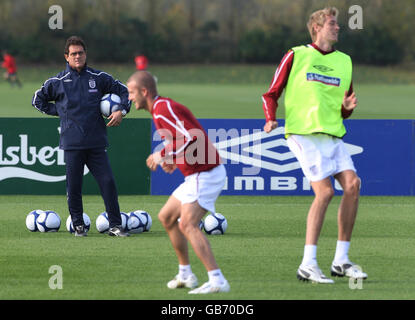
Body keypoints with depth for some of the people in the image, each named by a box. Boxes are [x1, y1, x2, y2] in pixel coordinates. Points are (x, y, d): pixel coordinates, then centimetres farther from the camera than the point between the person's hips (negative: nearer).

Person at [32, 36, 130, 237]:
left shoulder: (99, 78, 6)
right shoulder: (58, 82, 3)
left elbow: (123, 91, 18)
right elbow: (38, 100, 16)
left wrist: (121, 110, 2)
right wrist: (59, 111, 6)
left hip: (96, 143, 1)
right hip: (72, 143, -1)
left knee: (108, 182, -6)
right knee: (73, 186, 3)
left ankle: (115, 225, 0)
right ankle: (78, 225, 16)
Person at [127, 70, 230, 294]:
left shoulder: (164, 110, -16)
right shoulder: (162, 108, 16)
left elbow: (192, 137, -27)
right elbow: (191, 138, 25)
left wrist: (164, 154, -17)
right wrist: (173, 161, 13)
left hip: (205, 175, -11)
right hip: (195, 176, 11)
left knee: (187, 225, -22)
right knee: (166, 217, 19)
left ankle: (217, 281, -29)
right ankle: (185, 275, 25)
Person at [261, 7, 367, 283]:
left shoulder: (344, 61, 18)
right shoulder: (296, 56, 5)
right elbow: (271, 94, 7)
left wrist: (347, 107, 2)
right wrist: (271, 119, -11)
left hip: (333, 135, 5)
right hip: (303, 133, -5)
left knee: (352, 184, -10)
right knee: (325, 191, -17)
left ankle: (341, 261, -1)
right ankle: (308, 265, -13)